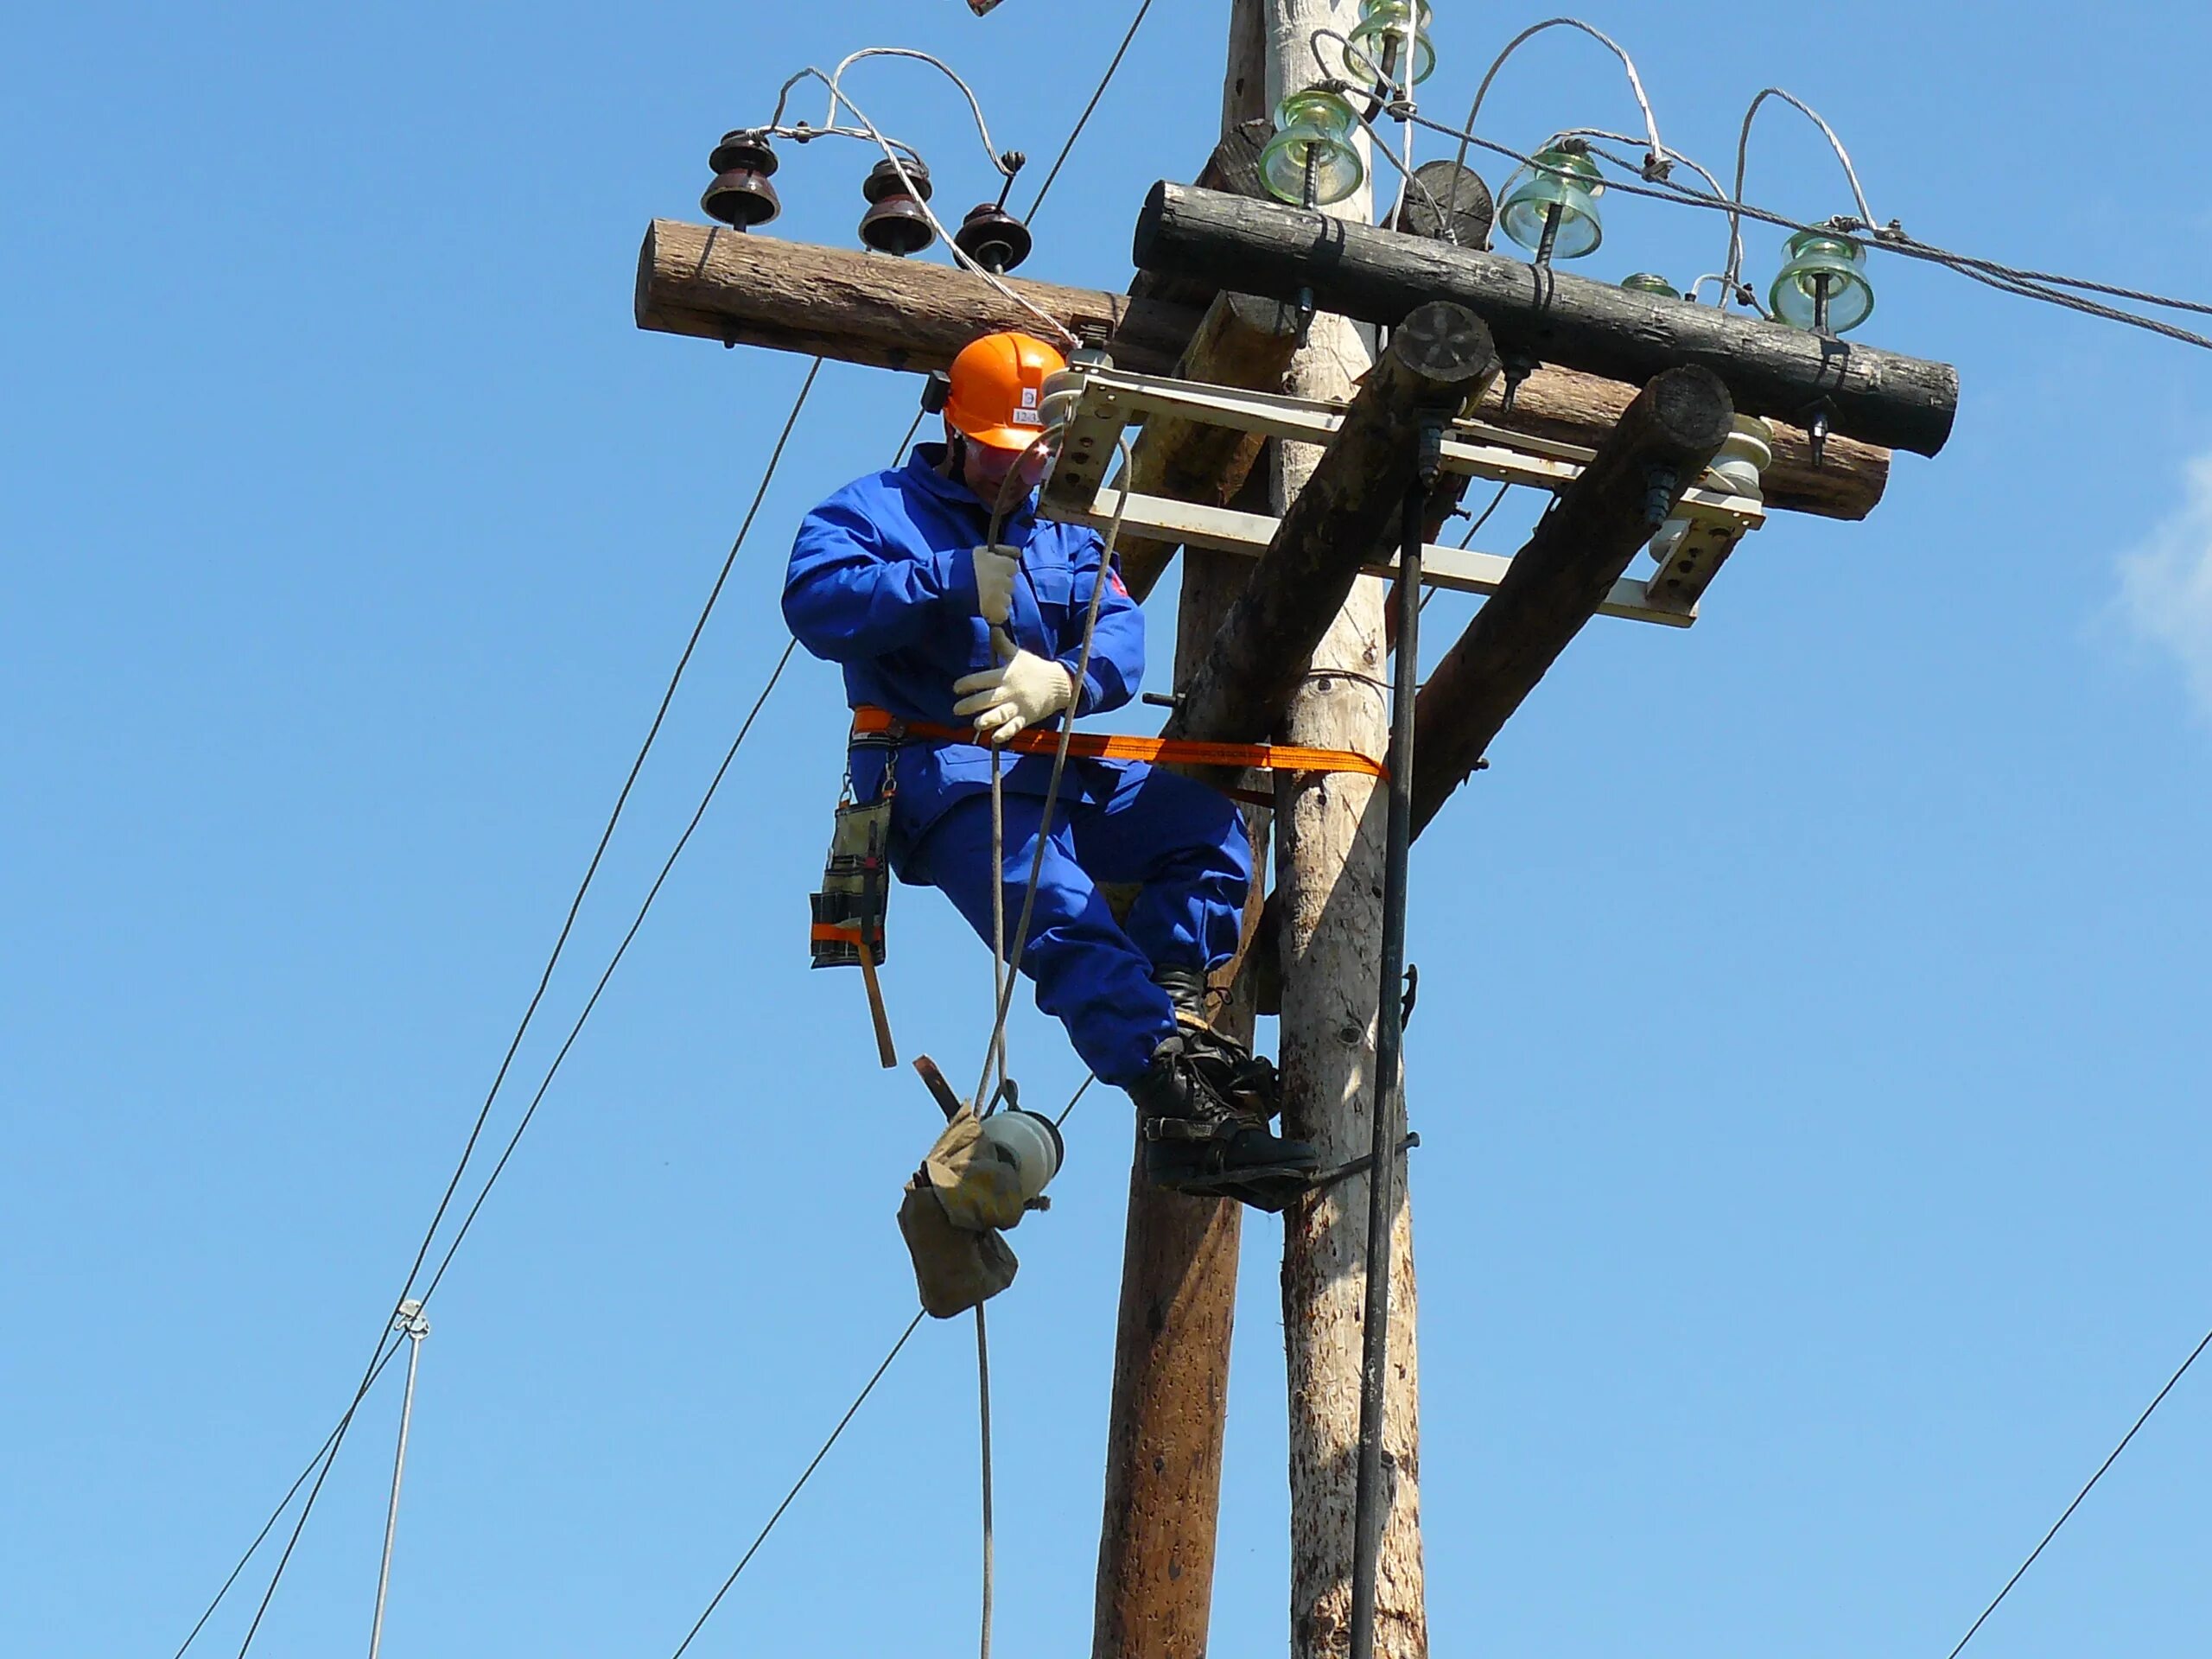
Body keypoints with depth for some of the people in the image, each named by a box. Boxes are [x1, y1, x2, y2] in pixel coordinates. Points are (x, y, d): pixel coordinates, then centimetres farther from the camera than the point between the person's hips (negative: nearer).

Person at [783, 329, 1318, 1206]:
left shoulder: (1067, 536, 24)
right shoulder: (878, 508, 8)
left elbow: (1121, 638, 3)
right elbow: (814, 600, -14)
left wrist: (1064, 681, -22)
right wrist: (954, 580, -21)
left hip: (1059, 772, 7)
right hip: (942, 774, -7)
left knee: (1207, 822, -15)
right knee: (1065, 914, -33)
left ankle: (1175, 1015, -27)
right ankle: (1178, 1111, -47)